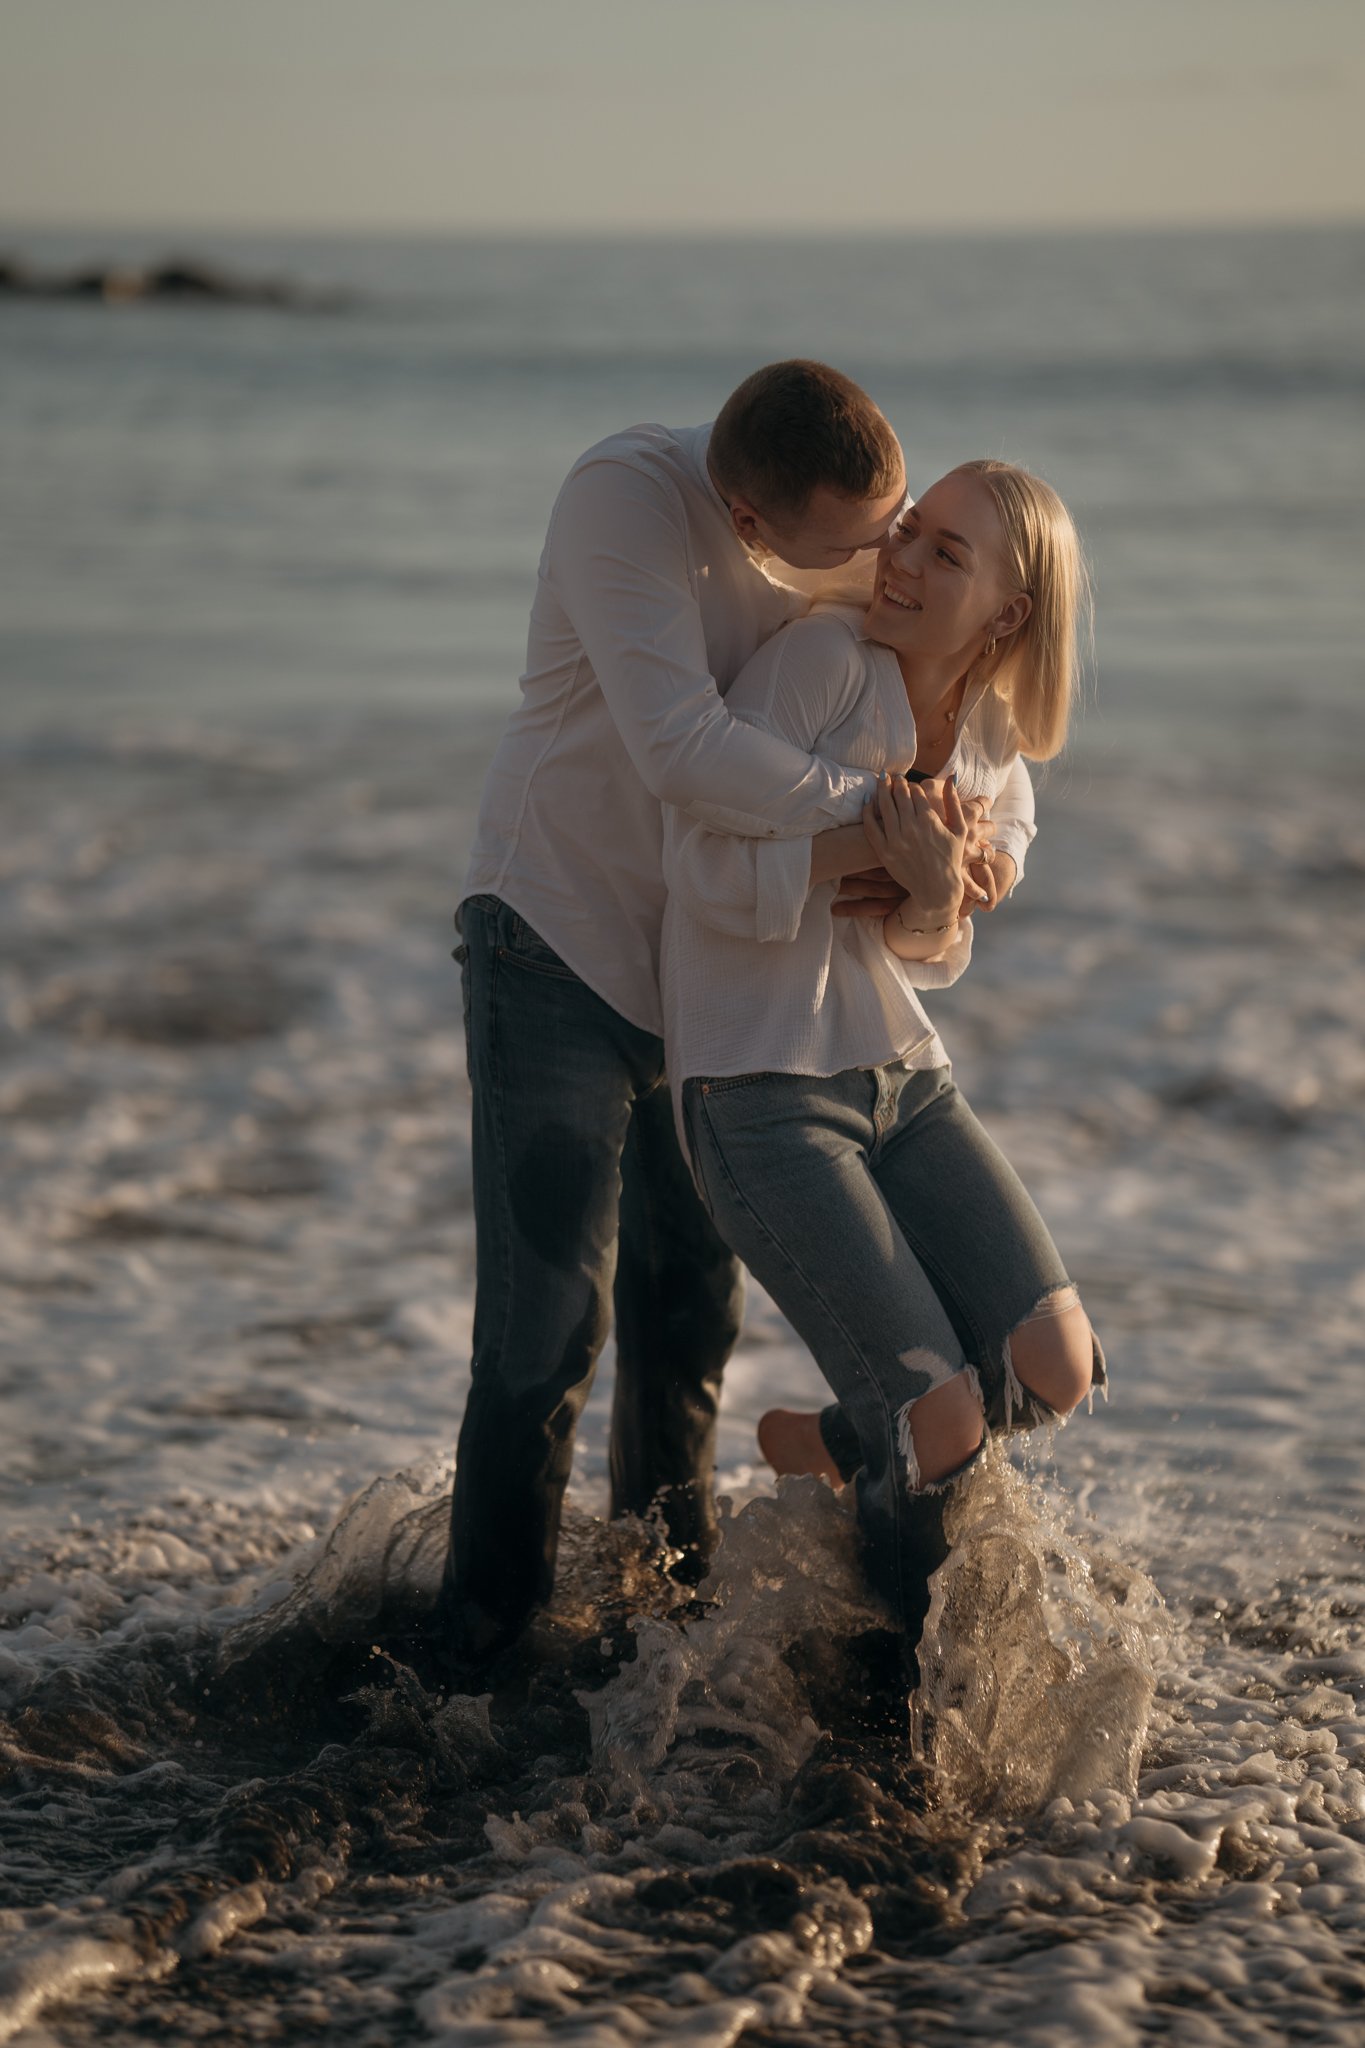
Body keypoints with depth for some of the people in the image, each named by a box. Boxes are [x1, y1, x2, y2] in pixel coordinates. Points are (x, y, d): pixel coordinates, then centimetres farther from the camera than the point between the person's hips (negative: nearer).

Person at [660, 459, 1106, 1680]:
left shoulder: (991, 743, 6)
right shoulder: (826, 660, -15)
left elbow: (927, 958, 12)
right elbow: (713, 877, -18)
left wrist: (937, 893, -10)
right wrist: (869, 834, -15)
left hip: (904, 1074, 6)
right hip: (762, 1093, -6)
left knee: (1056, 1368, -10)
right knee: (944, 1424, -16)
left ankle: (857, 1440, 22)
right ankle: (909, 1642, 18)